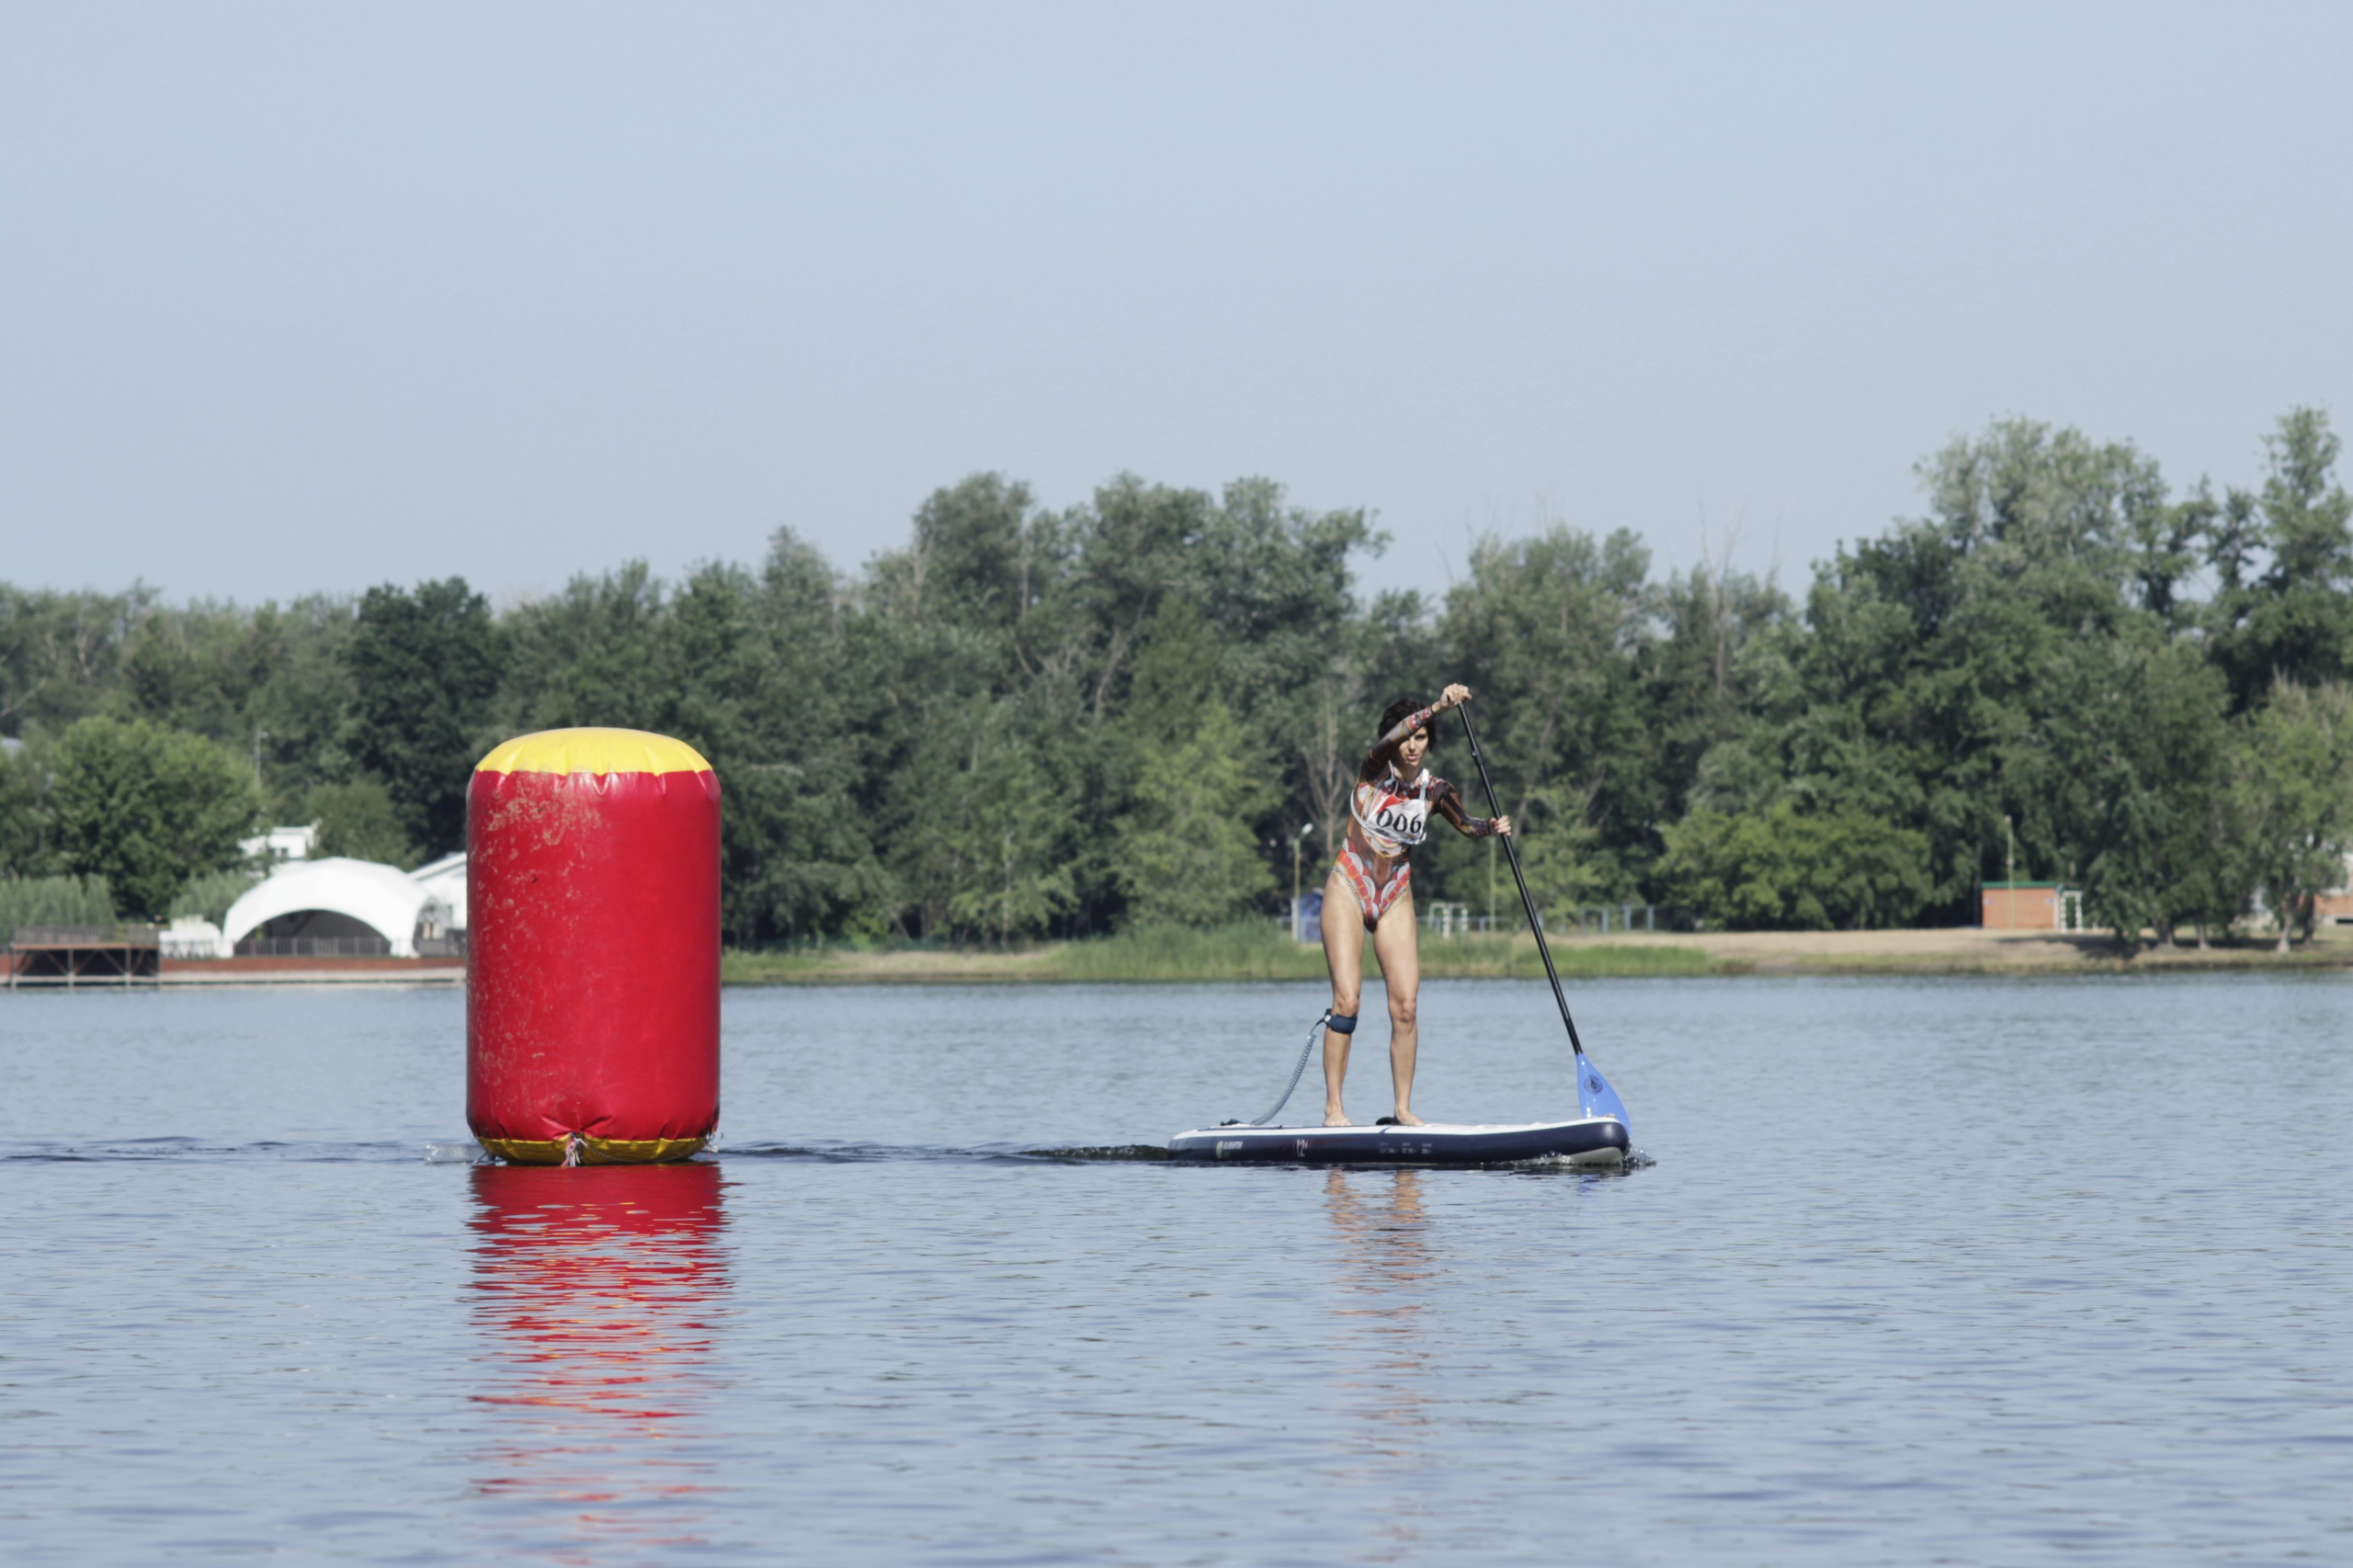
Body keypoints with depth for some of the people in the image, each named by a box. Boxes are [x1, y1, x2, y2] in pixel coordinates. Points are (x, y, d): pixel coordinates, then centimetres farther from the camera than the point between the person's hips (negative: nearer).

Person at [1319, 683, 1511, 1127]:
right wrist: (1437, 707, -43)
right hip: (1348, 890, -4)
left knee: (1405, 1005, -5)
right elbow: (1389, 741, -30)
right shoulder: (1375, 770, -10)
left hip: (1395, 898, 4)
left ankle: (1403, 1108, 1)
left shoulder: (1434, 789, 0)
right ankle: (1333, 1106, -8)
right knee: (1347, 999, -12)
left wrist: (1492, 826, -23)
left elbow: (1466, 823, 0)